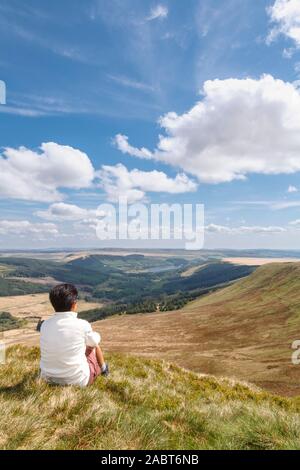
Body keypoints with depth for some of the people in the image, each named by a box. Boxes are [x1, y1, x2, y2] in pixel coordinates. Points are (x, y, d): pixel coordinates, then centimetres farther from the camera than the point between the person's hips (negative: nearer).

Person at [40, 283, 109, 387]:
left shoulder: (45, 325, -9)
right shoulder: (82, 325, -21)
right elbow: (95, 341, 0)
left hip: (48, 379, 4)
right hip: (77, 381, -4)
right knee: (94, 345, 20)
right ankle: (103, 369, 44)